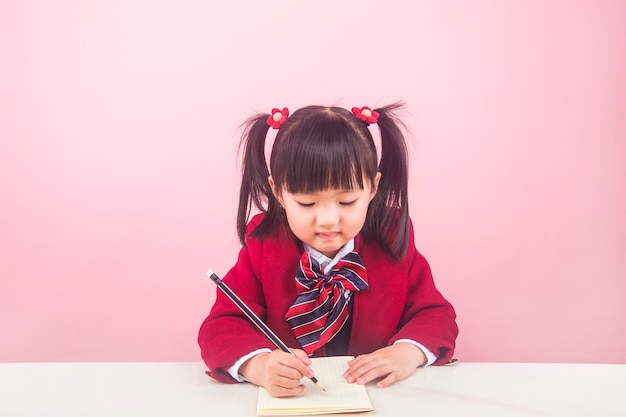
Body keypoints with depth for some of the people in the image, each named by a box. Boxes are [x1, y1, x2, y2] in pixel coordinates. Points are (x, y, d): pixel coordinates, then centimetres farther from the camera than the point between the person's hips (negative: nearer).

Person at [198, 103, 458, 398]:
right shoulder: (263, 245, -7)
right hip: (288, 401, -1)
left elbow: (435, 315, 1)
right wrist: (259, 366, -32)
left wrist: (408, 352, -21)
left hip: (384, 398, 1)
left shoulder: (393, 241, -5)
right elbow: (222, 327, -12)